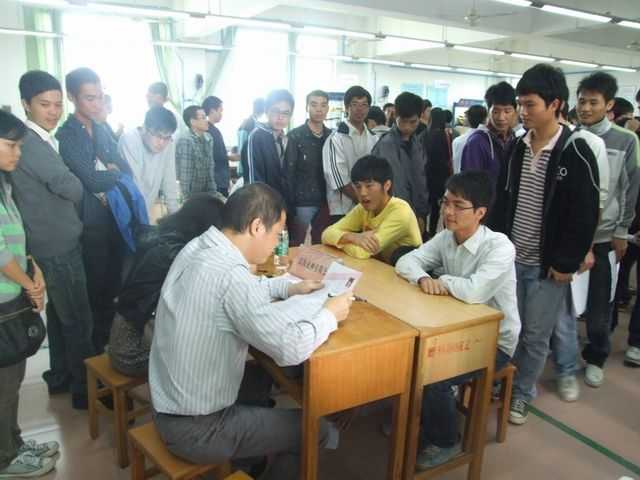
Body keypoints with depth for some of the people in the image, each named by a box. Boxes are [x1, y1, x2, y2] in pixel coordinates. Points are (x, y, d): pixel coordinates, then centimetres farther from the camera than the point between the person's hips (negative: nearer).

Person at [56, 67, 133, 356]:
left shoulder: (102, 131, 12)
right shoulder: (65, 136, -12)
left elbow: (127, 172, 7)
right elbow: (92, 180, -21)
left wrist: (108, 173, -12)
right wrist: (115, 172, -4)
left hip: (116, 218, 6)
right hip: (92, 224, -6)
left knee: (115, 286, 16)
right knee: (96, 291, 6)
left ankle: (114, 341, 32)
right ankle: (97, 351, 22)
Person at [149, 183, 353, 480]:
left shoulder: (198, 248, -3)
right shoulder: (229, 273, -31)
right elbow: (290, 349, -30)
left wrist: (288, 288, 11)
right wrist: (329, 315, -13)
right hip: (195, 430, -9)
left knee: (260, 378, 30)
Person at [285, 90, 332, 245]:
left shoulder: (331, 136, 8)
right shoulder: (295, 136, -5)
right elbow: (289, 172, -7)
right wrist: (290, 204, -11)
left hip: (325, 201, 4)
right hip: (302, 201, -4)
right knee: (295, 245, 3)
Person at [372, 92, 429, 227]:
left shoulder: (417, 144, 7)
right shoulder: (386, 145, -14)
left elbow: (421, 180, 10)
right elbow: (395, 187, -16)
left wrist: (421, 214, 4)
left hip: (416, 215, 6)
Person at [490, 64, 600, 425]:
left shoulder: (576, 153, -12)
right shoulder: (517, 147, 5)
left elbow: (586, 215, -12)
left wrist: (567, 263, -13)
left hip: (547, 265, -4)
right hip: (511, 258, 5)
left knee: (536, 335, 8)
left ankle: (522, 394, 26)